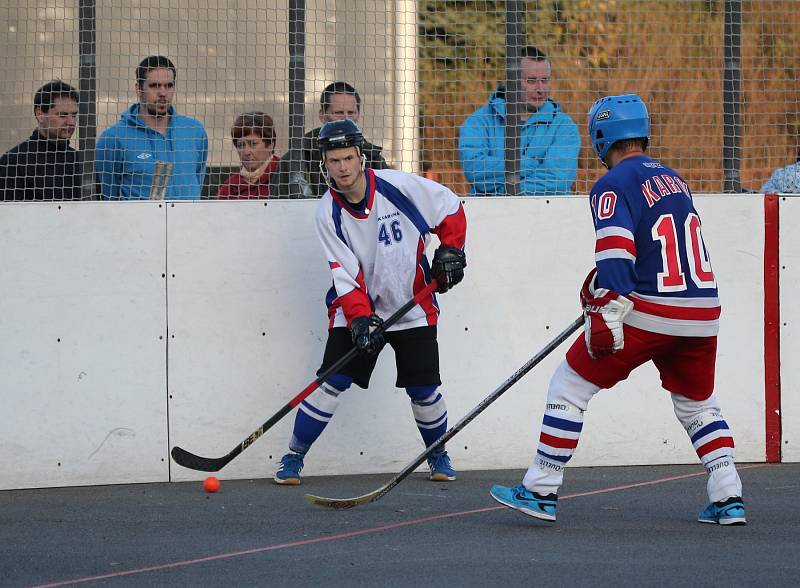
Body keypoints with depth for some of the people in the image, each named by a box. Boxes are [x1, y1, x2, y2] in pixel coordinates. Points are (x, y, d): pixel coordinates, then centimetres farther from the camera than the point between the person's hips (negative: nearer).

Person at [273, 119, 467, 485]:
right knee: (332, 382, -11)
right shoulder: (328, 213, -10)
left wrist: (450, 250, -7)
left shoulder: (398, 186, -14)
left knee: (423, 389, -1)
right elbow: (344, 274, -14)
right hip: (356, 307, 0)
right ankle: (293, 457, 1)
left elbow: (450, 208, 1)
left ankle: (438, 455, 24)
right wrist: (360, 318, -24)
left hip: (413, 306, 0)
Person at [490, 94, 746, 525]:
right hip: (703, 316, 6)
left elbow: (616, 251, -19)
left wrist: (607, 316, -23)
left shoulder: (613, 186, -6)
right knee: (698, 404, 24)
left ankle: (541, 492, 3)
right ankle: (728, 499, 13)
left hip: (648, 312, -6)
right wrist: (599, 287, 34)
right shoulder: (674, 181, 17)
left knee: (570, 385, 5)